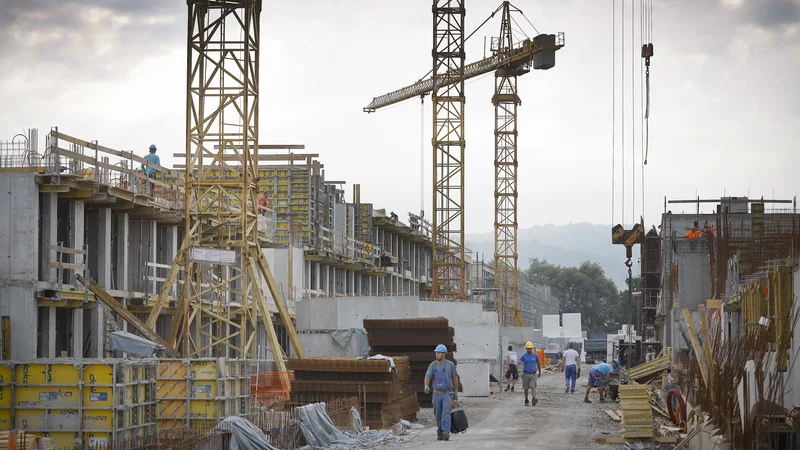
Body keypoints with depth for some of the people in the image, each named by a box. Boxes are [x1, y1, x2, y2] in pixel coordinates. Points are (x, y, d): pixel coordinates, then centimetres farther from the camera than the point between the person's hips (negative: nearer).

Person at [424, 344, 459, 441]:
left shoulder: (450, 364, -1)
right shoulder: (433, 365, 3)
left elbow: (455, 377, 7)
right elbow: (428, 376, -9)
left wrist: (456, 391, 8)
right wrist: (426, 386, -29)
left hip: (448, 394, -3)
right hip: (437, 394, 3)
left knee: (446, 413, -17)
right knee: (438, 415, 8)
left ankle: (446, 433, -26)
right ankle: (439, 434, 20)